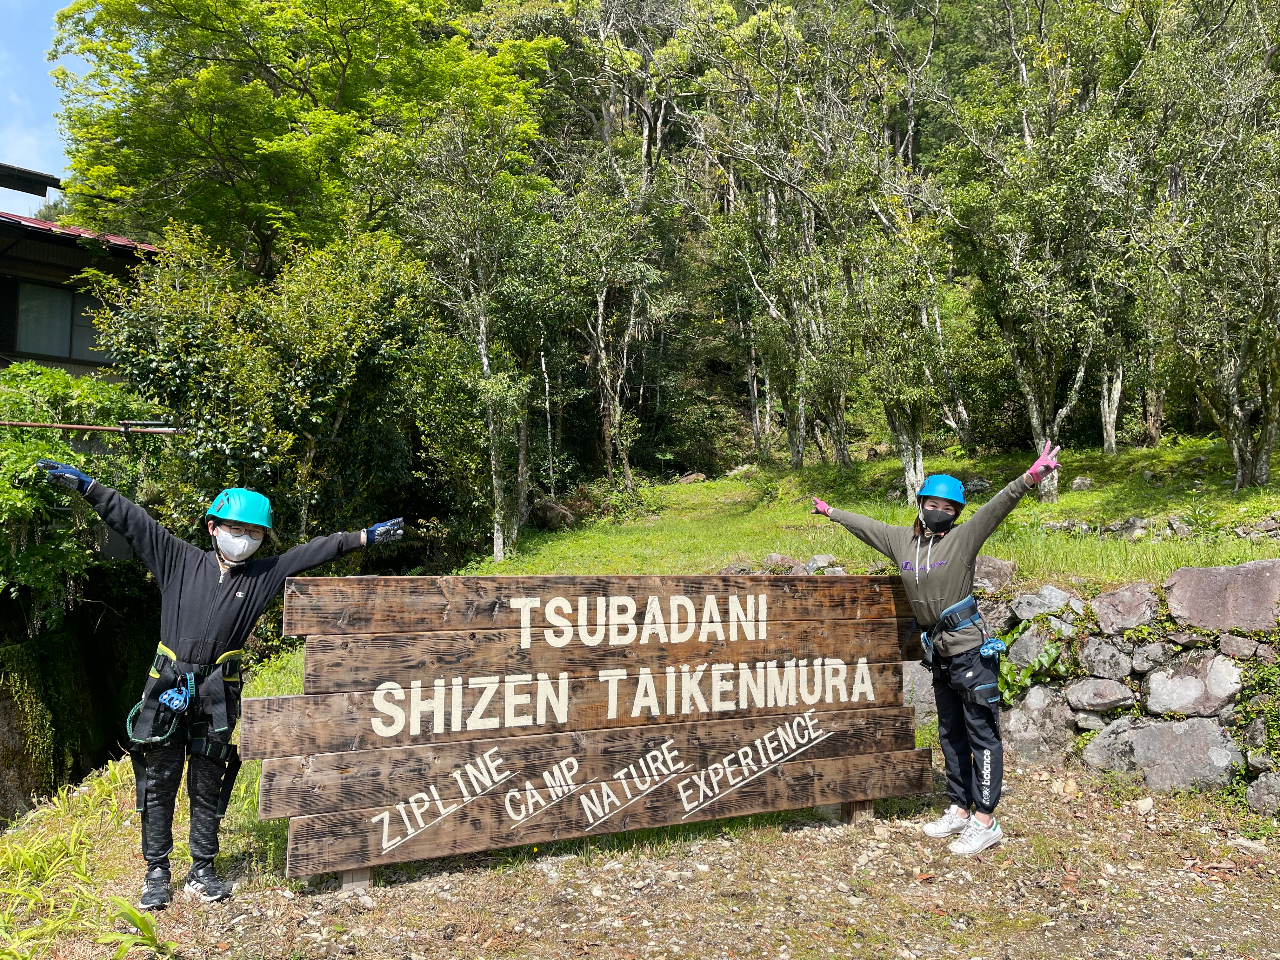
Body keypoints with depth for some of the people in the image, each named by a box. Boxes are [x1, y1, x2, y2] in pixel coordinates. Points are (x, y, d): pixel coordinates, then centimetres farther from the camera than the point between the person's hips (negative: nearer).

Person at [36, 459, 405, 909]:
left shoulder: (262, 575, 4)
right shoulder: (180, 560, 3)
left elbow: (315, 551, 4)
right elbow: (131, 519, 2)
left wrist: (366, 536, 2)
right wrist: (84, 484, 0)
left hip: (217, 697, 1)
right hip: (167, 689, 0)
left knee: (208, 786, 10)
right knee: (158, 782, 8)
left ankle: (203, 872, 23)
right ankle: (157, 873, 21)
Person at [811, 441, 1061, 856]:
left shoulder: (963, 538, -9)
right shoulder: (901, 539, 7)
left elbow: (998, 506, -23)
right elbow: (865, 525, 22)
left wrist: (1030, 478, -38)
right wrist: (832, 512, 33)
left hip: (971, 654, -7)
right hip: (939, 655, 7)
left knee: (982, 735, -1)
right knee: (951, 735, 16)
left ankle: (985, 821, 6)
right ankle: (959, 809, 28)